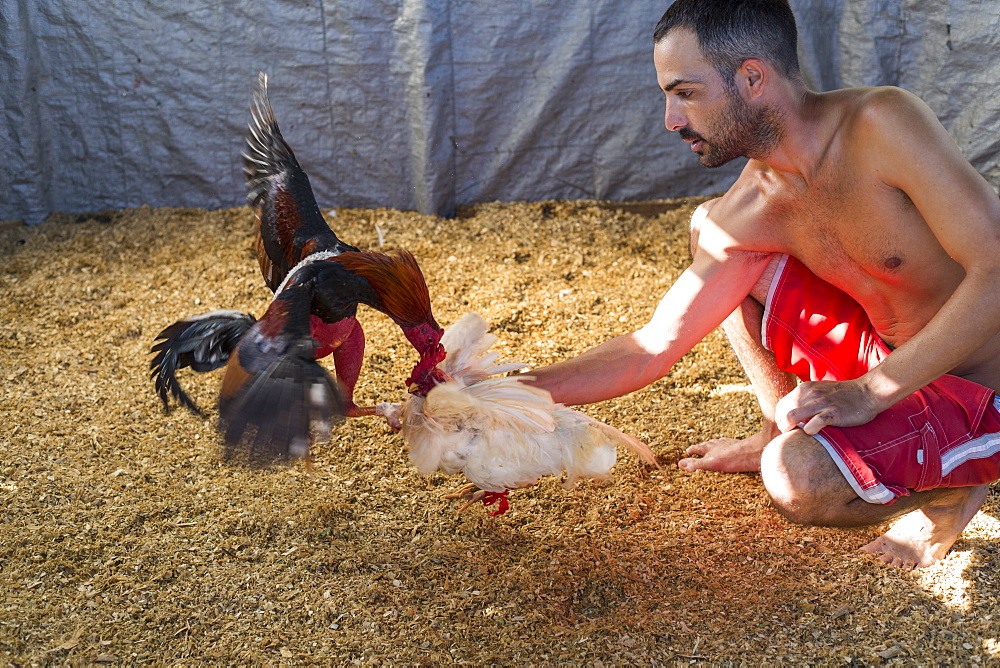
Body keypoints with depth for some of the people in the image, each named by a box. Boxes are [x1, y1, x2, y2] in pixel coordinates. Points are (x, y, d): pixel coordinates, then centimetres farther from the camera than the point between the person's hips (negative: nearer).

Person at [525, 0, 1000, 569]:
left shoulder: (884, 124, -26)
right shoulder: (743, 216, -8)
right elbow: (652, 348, -5)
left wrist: (871, 391, -29)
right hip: (887, 354, 6)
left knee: (800, 478, -33)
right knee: (707, 228, 1)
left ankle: (950, 489, 0)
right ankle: (780, 432, 15)